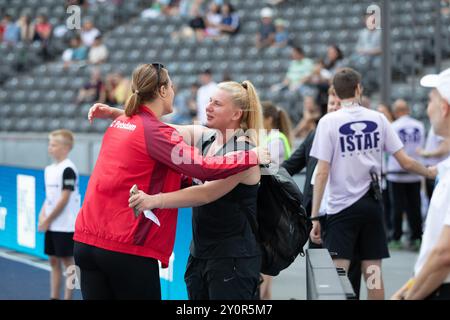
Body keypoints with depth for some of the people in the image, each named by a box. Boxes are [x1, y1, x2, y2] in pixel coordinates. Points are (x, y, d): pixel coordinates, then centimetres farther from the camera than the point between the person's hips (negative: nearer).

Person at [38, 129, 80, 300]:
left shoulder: (68, 169, -14)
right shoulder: (49, 169, 11)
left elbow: (64, 199, -16)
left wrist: (48, 220, -12)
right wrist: (42, 216, 1)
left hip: (65, 226, -8)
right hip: (51, 225, 8)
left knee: (67, 260, -1)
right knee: (53, 261, 11)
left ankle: (68, 297, 4)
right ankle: (54, 297, 17)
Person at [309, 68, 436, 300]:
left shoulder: (329, 122, -6)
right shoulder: (378, 119, 3)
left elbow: (322, 172, -11)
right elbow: (405, 162, 2)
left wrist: (314, 216, -9)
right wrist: (430, 172, 22)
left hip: (342, 207, -3)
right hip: (372, 203, 4)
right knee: (373, 272, 8)